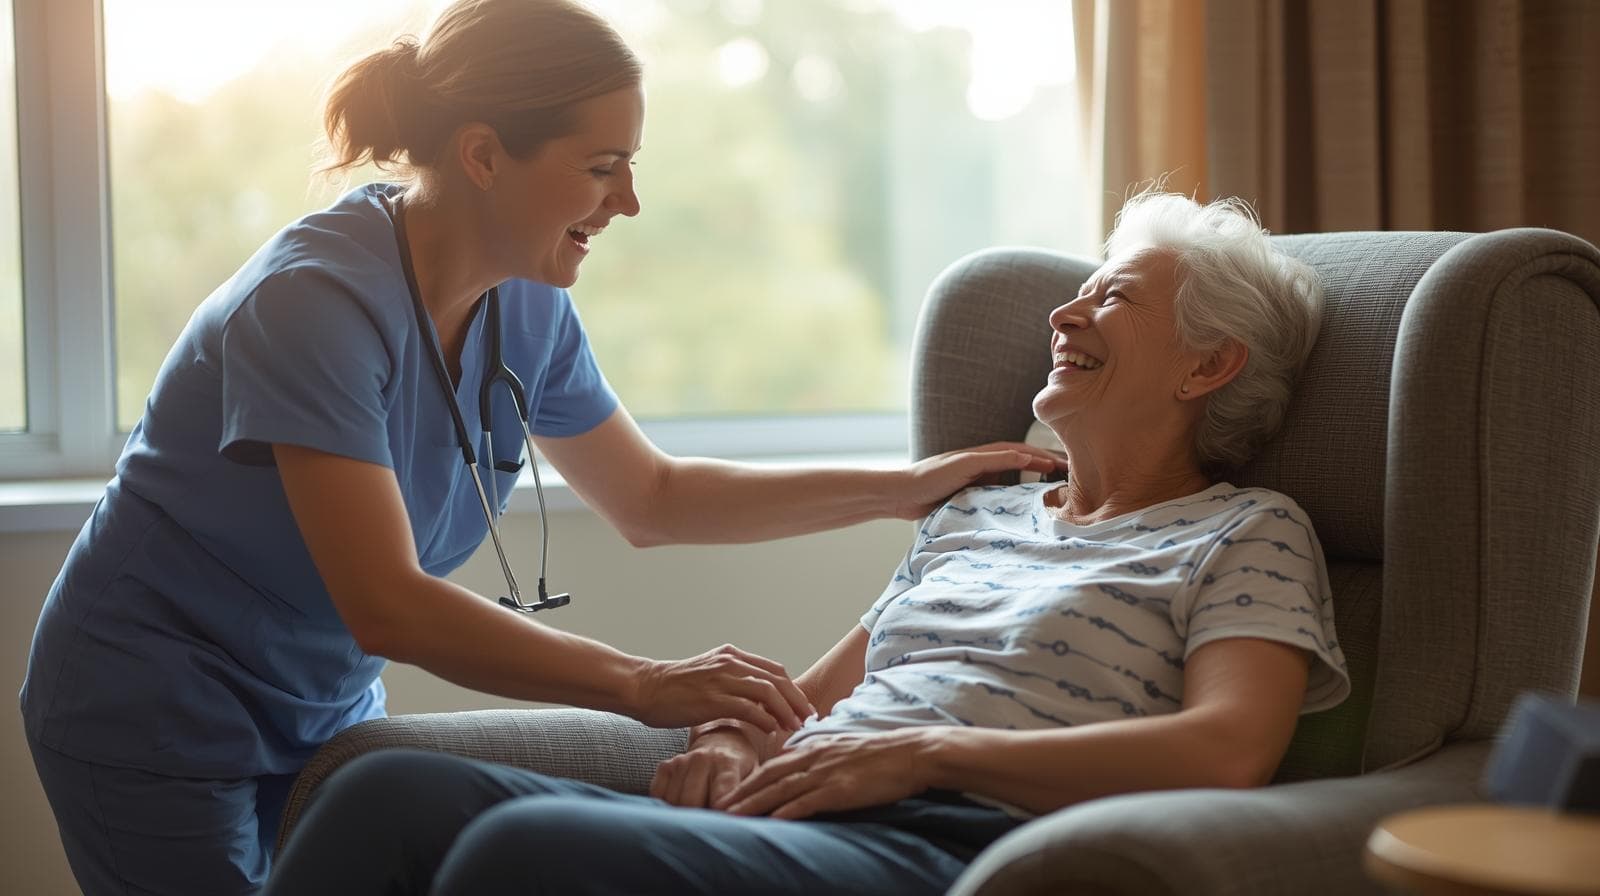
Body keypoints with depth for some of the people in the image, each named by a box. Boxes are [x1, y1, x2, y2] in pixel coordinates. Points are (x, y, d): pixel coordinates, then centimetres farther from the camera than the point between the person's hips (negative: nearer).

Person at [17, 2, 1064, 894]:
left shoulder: (527, 308, -6)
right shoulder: (318, 299, -28)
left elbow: (653, 498, 8)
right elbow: (386, 605, -33)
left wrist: (907, 487, 2)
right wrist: (644, 685, -38)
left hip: (320, 713, 7)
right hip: (160, 719, -6)